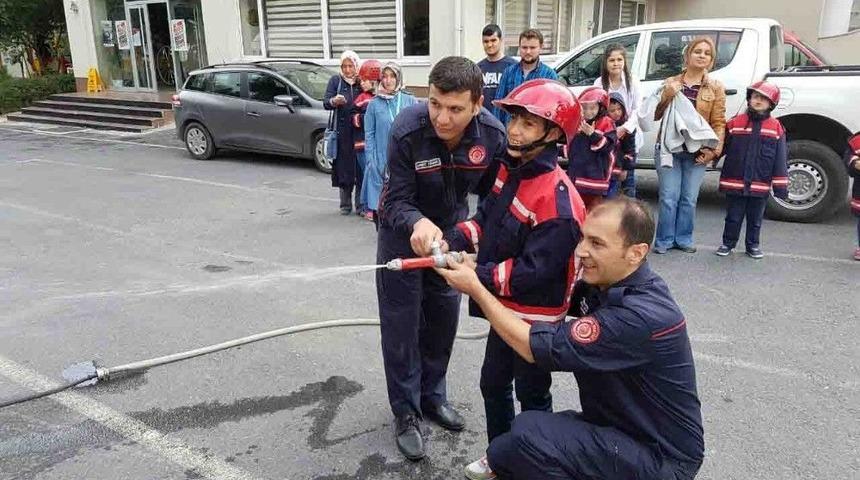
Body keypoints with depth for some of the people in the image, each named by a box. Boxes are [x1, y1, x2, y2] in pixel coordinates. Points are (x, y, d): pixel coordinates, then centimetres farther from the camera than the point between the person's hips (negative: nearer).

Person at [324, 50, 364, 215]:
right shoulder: (335, 81, 8)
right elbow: (325, 102, -2)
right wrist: (334, 101, -23)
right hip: (342, 132, 0)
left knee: (361, 167, -3)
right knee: (344, 167, 2)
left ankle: (360, 203, 8)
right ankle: (345, 204, 13)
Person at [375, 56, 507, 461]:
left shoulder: (493, 134, -25)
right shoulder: (407, 129, -33)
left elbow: (491, 190, -7)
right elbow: (398, 201, -29)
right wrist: (417, 223, -50)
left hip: (451, 229, 4)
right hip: (403, 229, -3)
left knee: (444, 317, 15)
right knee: (401, 322, 1)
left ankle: (432, 395, 36)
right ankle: (406, 411, 19)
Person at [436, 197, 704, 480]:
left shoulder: (643, 315, -31)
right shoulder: (602, 283, -4)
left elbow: (537, 347, -27)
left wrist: (474, 288, -18)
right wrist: (479, 275, -8)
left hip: (661, 455, -8)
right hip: (610, 424, 8)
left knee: (528, 433, -26)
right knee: (503, 454, 1)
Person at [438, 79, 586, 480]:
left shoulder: (557, 199, -29)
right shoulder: (510, 169, -2)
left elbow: (534, 271, -29)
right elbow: (486, 217, 6)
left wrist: (478, 277, -27)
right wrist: (453, 242, -12)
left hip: (536, 318, -8)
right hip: (505, 308, 9)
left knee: (532, 395, 13)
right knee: (493, 384, 23)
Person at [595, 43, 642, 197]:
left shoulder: (632, 82, -2)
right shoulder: (599, 83, -2)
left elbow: (637, 109, -4)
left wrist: (625, 128, -19)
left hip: (628, 135, 0)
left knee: (628, 176, 6)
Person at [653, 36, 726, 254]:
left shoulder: (715, 88, 5)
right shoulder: (671, 83, 7)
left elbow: (718, 123, 2)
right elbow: (656, 116, 6)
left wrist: (715, 150, -10)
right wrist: (667, 96, -11)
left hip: (697, 152, 1)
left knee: (689, 199, 6)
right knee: (669, 197, -2)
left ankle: (683, 239, 20)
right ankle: (664, 240, 10)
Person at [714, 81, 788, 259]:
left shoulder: (776, 128, 0)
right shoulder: (735, 123, -1)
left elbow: (780, 160, -1)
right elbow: (722, 147, 6)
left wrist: (781, 186, -4)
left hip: (760, 185, 1)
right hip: (735, 183, 0)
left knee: (755, 218, 14)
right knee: (733, 216, 10)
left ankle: (753, 245, 27)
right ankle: (728, 243, 23)